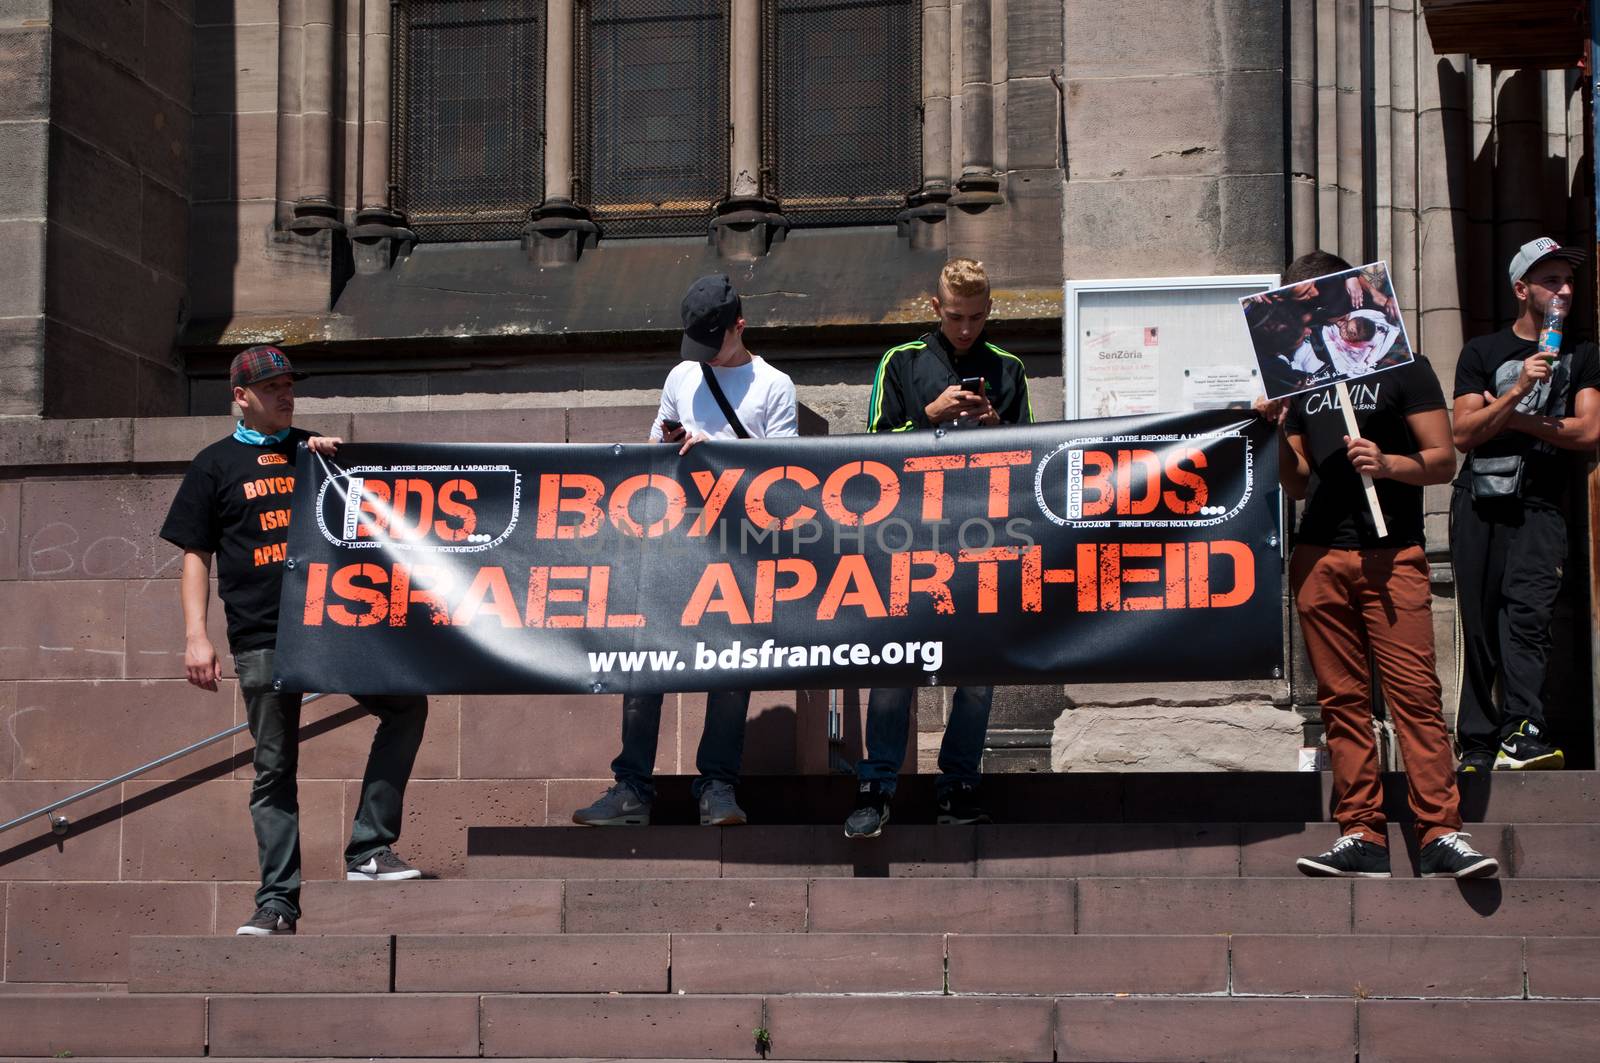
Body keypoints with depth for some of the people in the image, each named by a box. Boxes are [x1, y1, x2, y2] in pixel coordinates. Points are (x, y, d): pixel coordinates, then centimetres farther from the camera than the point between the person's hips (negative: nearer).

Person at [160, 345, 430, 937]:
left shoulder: (314, 449, 16)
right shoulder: (215, 465, 9)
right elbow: (195, 556, 7)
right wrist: (196, 637, -4)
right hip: (262, 638, -3)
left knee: (407, 706, -10)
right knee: (274, 767, 0)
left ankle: (369, 849, -3)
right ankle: (277, 902, 3)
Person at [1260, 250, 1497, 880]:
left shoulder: (1402, 367, 4)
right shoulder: (1301, 382, 17)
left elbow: (1443, 461, 0)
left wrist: (1387, 464, -17)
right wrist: (1279, 432, 1)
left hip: (1392, 554, -4)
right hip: (1318, 557, 5)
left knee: (1415, 692, -11)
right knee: (1342, 699, 2)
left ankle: (1441, 835, -12)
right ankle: (1362, 837, 4)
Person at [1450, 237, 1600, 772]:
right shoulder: (1482, 352, 14)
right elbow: (1464, 434, 2)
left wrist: (1512, 419, 1)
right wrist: (1516, 393, -11)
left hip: (1539, 507, -1)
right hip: (1478, 505, 1)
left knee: (1527, 612, -20)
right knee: (1478, 625, 0)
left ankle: (1522, 733, -31)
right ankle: (1478, 745, 4)